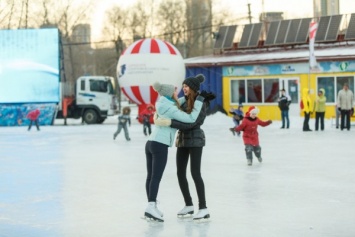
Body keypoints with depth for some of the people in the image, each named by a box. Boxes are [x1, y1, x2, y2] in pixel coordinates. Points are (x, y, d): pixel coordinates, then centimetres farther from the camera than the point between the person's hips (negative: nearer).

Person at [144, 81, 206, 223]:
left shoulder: (163, 105, 16)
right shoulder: (171, 109, -10)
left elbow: (177, 102, 36)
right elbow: (191, 119, -15)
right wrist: (199, 102, -7)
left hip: (151, 143, 9)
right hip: (160, 145, -9)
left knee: (150, 176, 7)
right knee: (156, 177, -13)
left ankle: (151, 207, 9)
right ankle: (151, 207, -19)